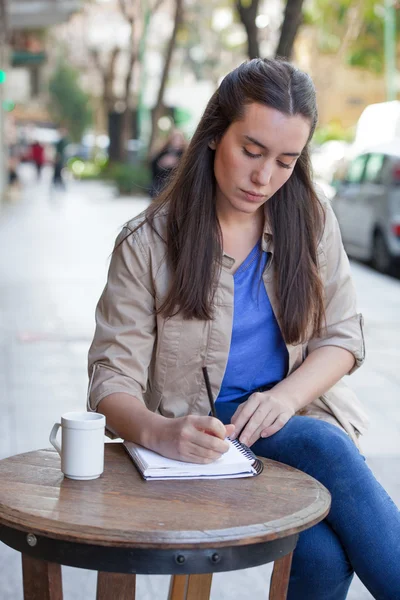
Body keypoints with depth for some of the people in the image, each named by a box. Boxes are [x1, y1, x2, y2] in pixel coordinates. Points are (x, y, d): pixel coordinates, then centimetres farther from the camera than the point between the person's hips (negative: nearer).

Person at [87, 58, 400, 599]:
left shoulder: (312, 221, 6)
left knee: (324, 556, -31)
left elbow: (342, 336, 7)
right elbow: (113, 381, -8)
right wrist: (160, 432, -32)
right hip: (203, 440, -2)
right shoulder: (147, 244, -4)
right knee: (322, 554, -31)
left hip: (298, 419, 3)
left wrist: (285, 397, -14)